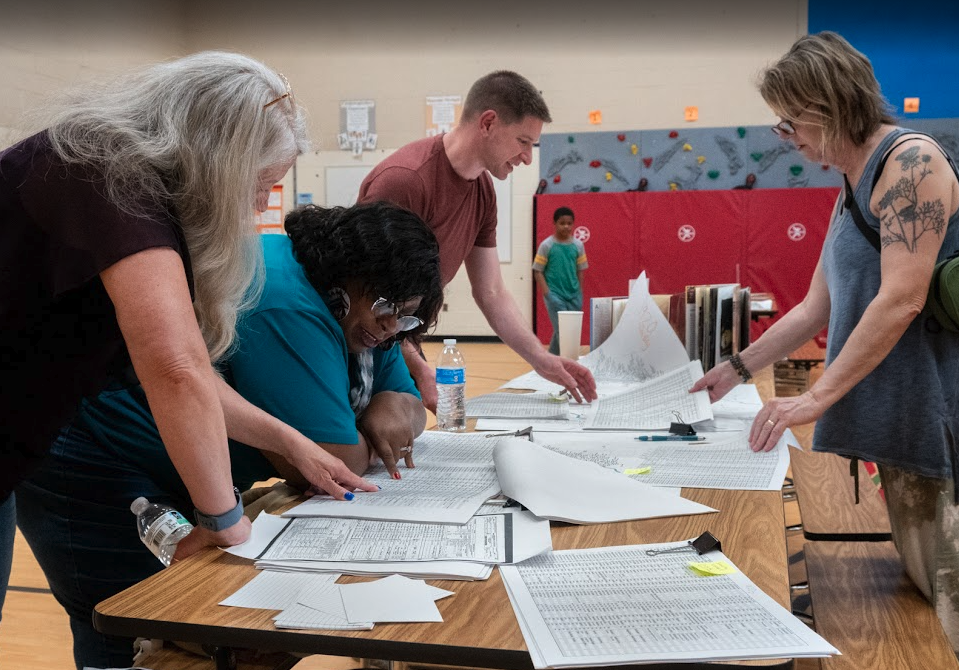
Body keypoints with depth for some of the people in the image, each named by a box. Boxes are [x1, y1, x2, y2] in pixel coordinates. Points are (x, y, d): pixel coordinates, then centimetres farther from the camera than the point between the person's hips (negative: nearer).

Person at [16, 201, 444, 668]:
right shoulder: (285, 306, -30)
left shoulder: (358, 319, 0)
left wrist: (394, 408, -15)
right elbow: (329, 464, -31)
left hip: (179, 485, 10)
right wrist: (372, 442, -9)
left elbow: (410, 403, 9)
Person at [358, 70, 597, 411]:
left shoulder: (482, 191, 2)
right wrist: (420, 369, -28)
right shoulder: (404, 180, -25)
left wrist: (542, 360, -2)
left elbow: (492, 294, 7)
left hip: (403, 344, 8)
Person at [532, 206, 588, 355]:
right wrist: (547, 294, -12)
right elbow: (538, 271, -3)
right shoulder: (546, 245, -5)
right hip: (555, 295, -4)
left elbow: (580, 271, 12)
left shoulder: (578, 245, 5)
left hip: (573, 295, 4)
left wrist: (580, 295, 9)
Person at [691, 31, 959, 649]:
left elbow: (902, 300, -21)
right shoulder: (852, 192, 17)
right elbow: (816, 309, 21)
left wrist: (817, 398, -20)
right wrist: (738, 369, 19)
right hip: (896, 417, 9)